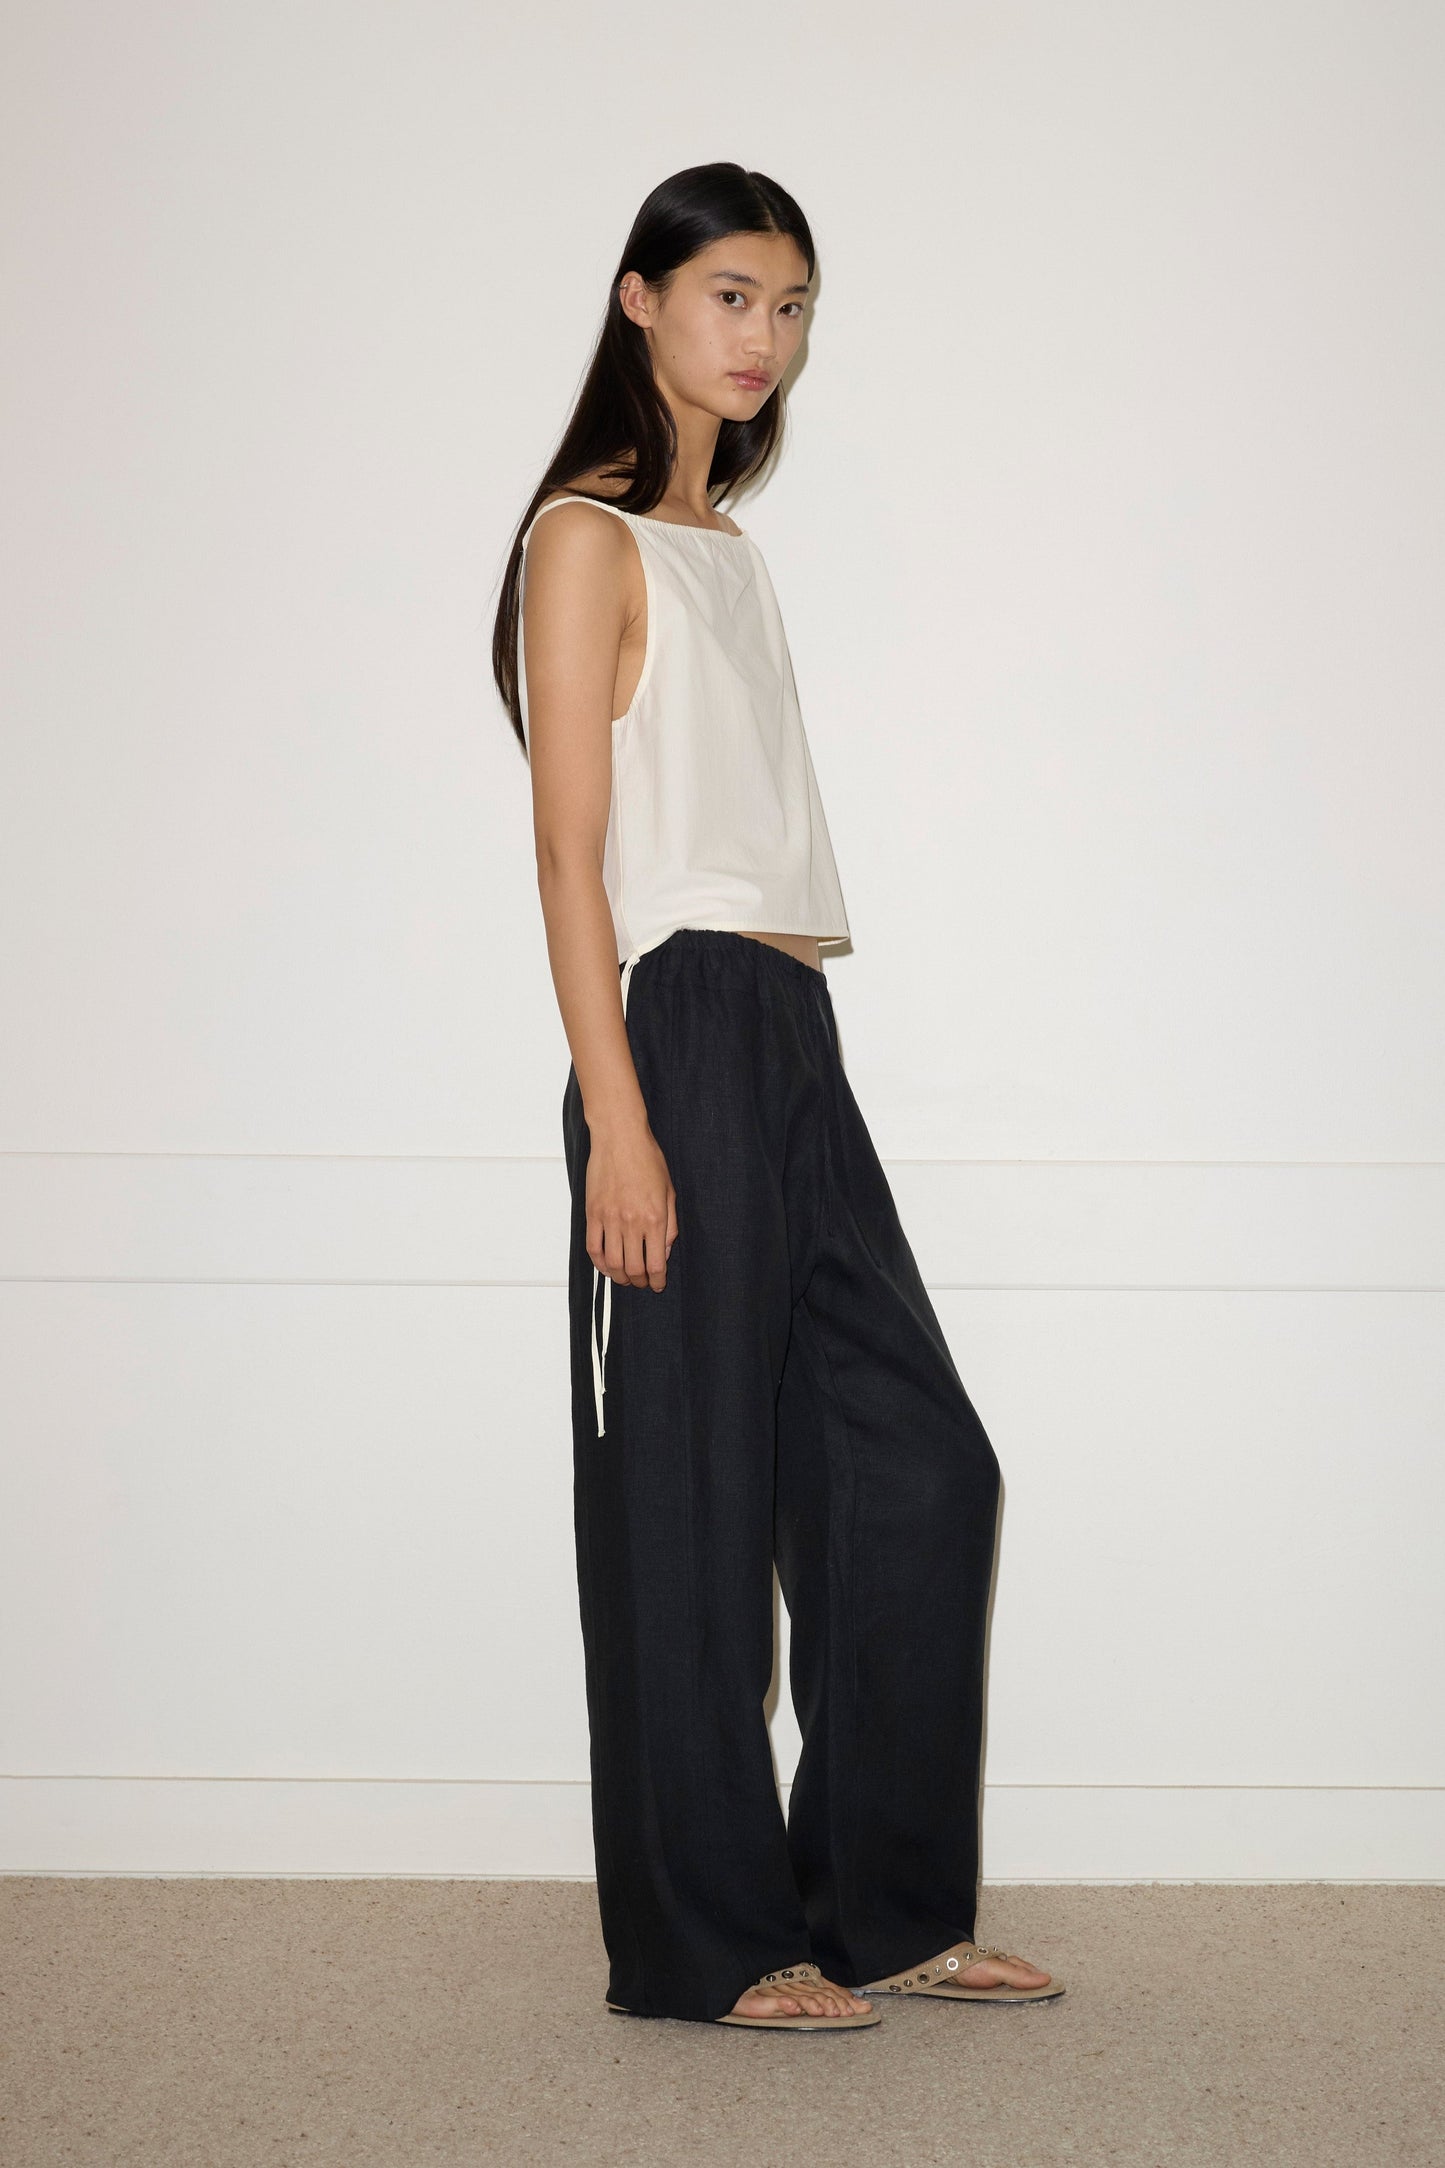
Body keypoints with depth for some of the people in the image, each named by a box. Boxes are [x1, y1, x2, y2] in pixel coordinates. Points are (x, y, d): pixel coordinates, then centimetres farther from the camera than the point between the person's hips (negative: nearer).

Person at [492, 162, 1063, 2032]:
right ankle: (703, 1943, 11)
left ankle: (885, 1906, 19)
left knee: (920, 1462, 8)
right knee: (694, 1494, -1)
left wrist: (774, 1068, 14)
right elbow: (573, 847, -12)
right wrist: (618, 1121, -18)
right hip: (681, 1034, -8)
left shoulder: (727, 548, 20)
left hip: (793, 1040, 9)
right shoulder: (590, 538, -5)